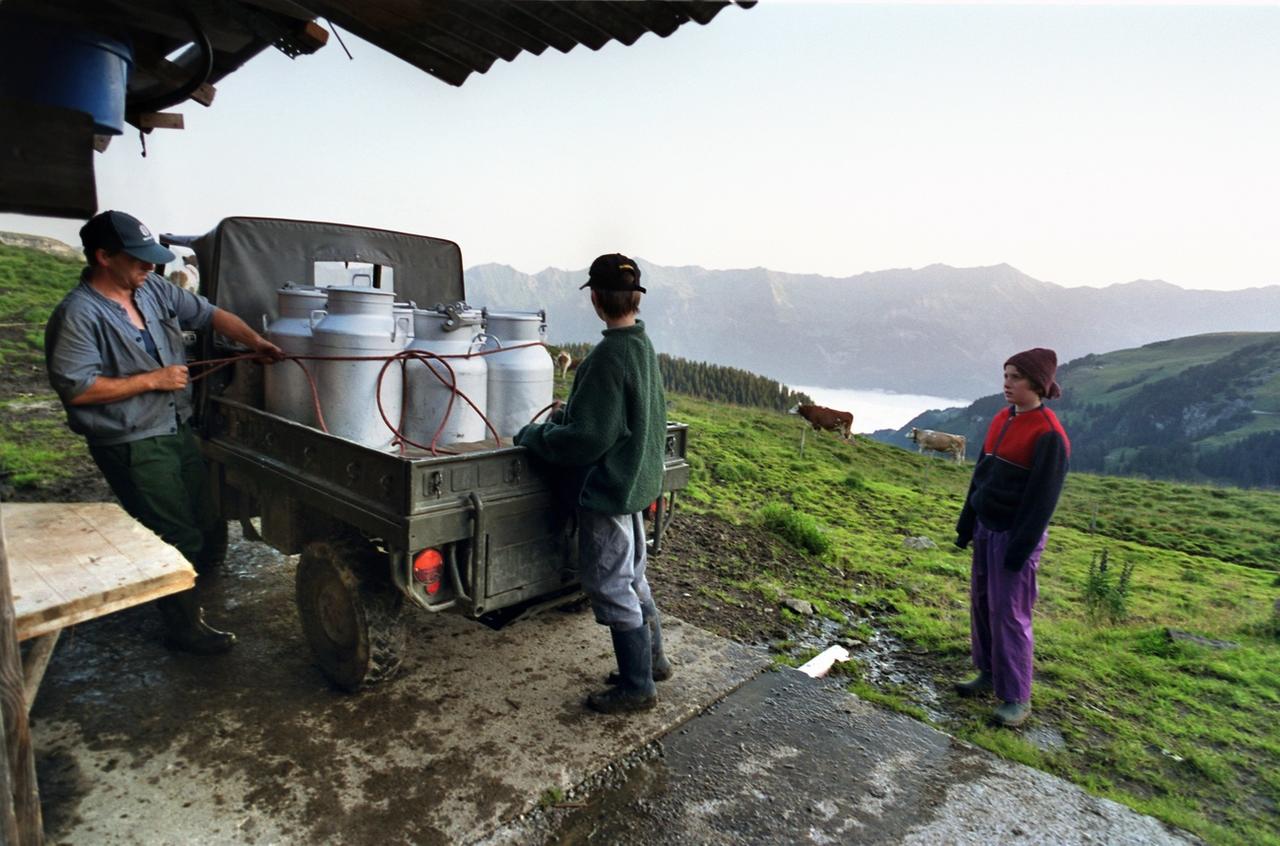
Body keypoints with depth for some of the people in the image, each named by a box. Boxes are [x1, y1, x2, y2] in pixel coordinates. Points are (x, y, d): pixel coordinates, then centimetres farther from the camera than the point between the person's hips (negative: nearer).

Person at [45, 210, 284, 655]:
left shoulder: (153, 289, 3)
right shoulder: (79, 315, -17)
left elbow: (209, 314, 9)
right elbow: (76, 387, -20)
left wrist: (256, 341, -5)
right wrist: (152, 379, -18)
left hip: (177, 431, 8)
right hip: (132, 446, -8)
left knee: (208, 530, 16)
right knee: (178, 540, 0)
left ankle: (178, 597, 39)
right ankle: (183, 627, 20)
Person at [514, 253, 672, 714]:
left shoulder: (608, 357, -24)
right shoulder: (644, 347, 6)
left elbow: (588, 438, -24)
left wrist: (534, 436, -10)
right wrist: (568, 415, 13)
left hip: (607, 488, -9)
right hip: (637, 482, 10)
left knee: (611, 587, 4)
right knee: (632, 576, 22)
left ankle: (636, 685, 18)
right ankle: (651, 659, 37)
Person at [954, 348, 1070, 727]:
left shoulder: (1049, 434, -16)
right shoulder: (1001, 419, 7)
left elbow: (1043, 498, -16)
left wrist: (1020, 549, -16)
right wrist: (967, 524, 12)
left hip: (1016, 533, -7)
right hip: (987, 527, 8)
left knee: (1008, 613, -2)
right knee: (981, 603, 13)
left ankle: (1017, 698, 10)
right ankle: (989, 675, 28)